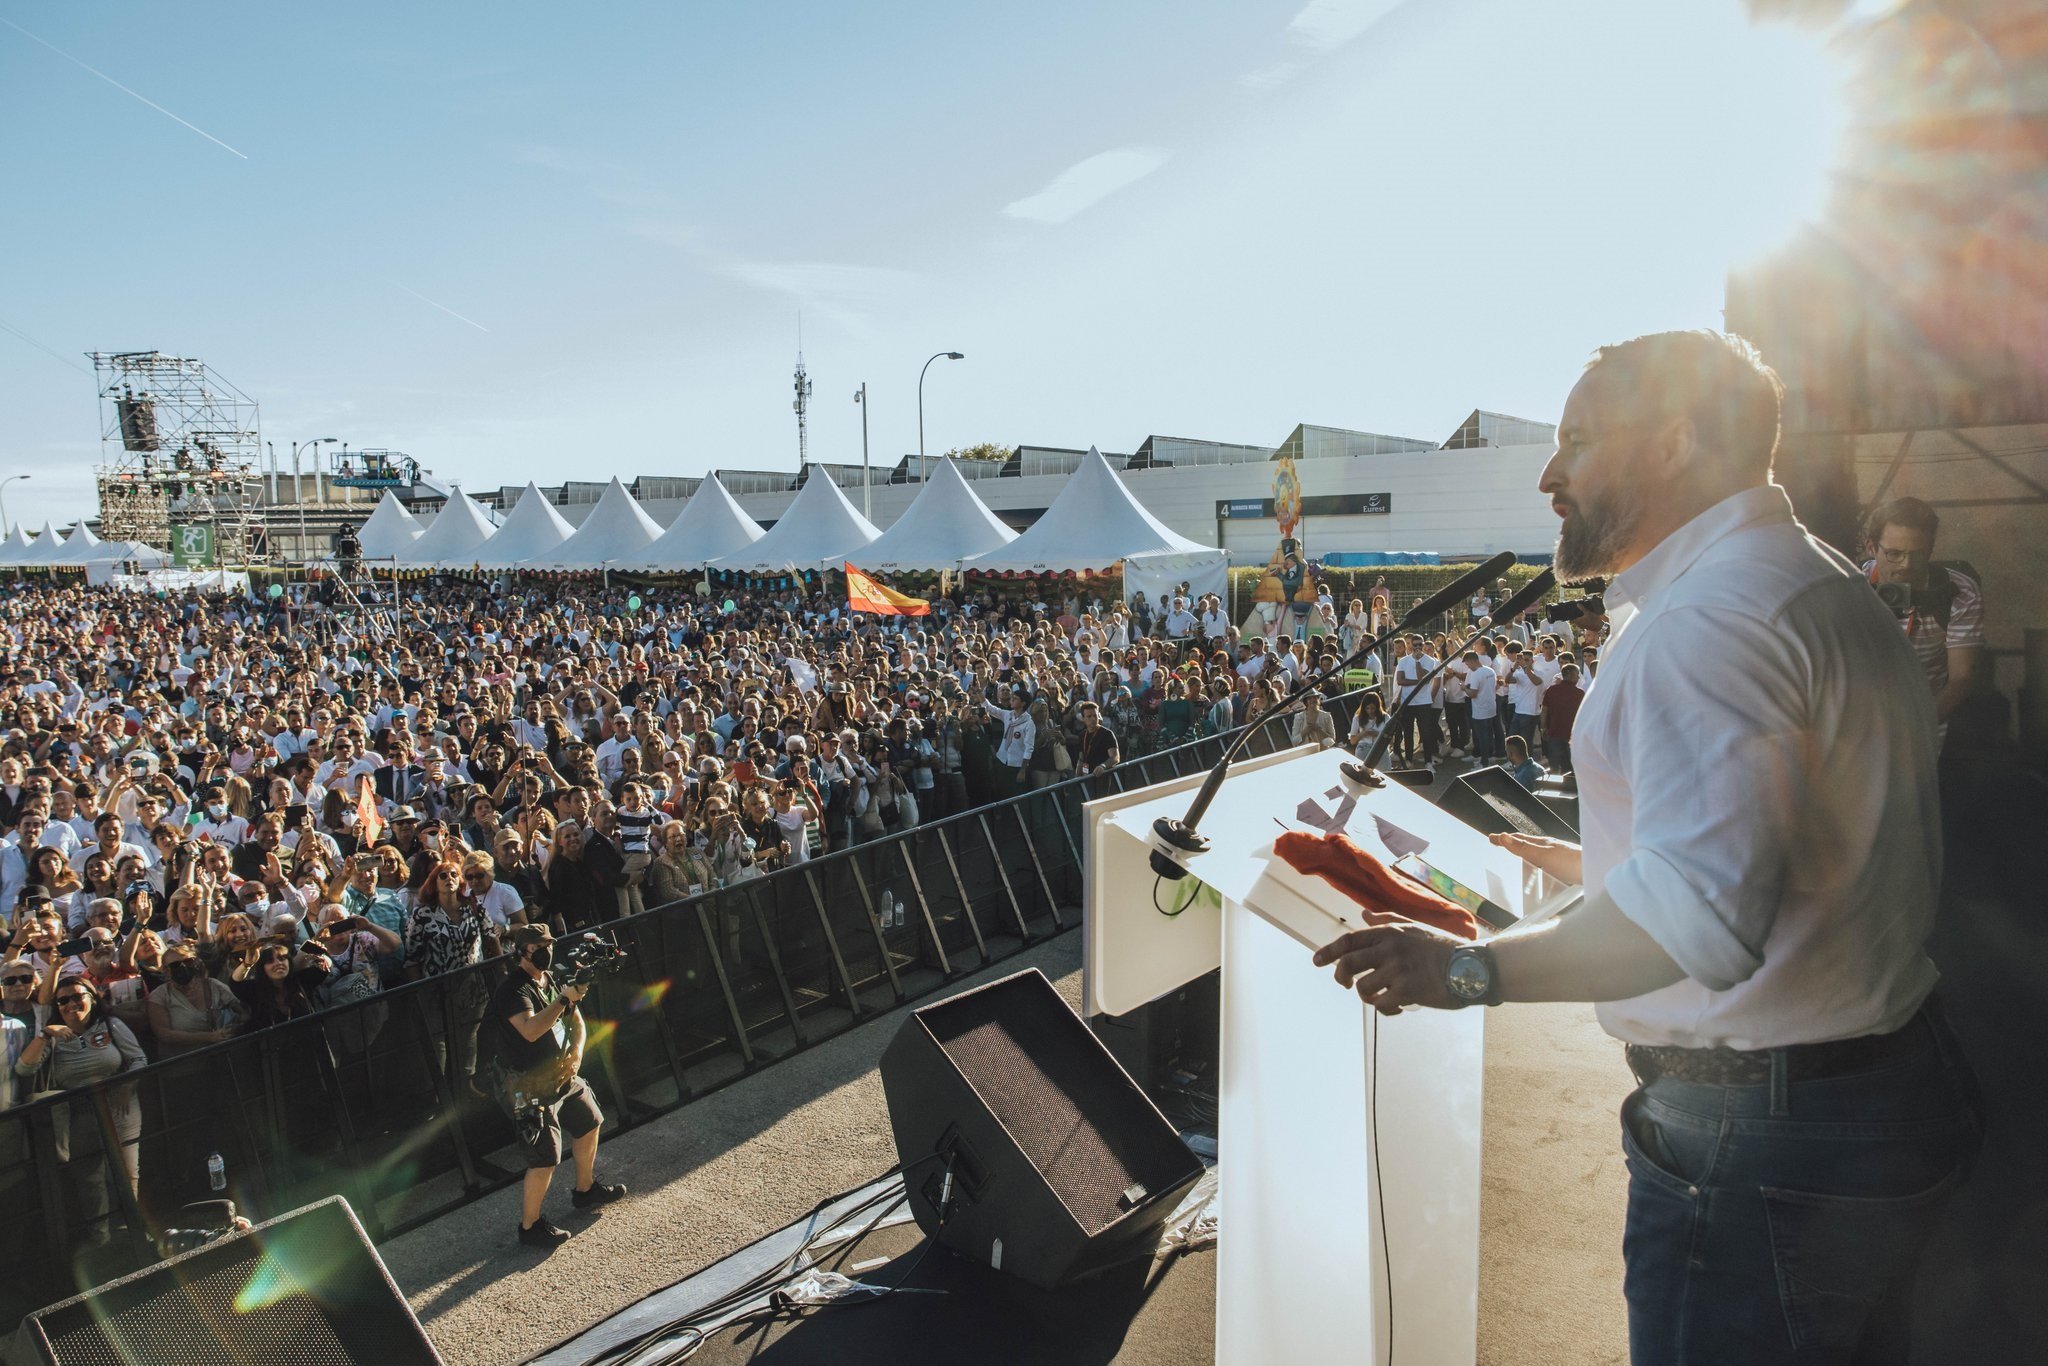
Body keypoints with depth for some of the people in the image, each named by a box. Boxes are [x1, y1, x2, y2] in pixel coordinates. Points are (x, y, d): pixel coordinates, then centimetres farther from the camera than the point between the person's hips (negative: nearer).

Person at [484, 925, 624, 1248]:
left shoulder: (550, 980, 7)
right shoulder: (513, 989, -20)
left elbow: (576, 1021, 10)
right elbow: (531, 1030, -35)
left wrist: (576, 1051, -8)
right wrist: (564, 999, -36)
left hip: (563, 1075, 9)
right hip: (530, 1087, -9)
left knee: (589, 1124, 21)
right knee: (545, 1159, -8)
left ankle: (586, 1190, 42)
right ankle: (529, 1226, 10)